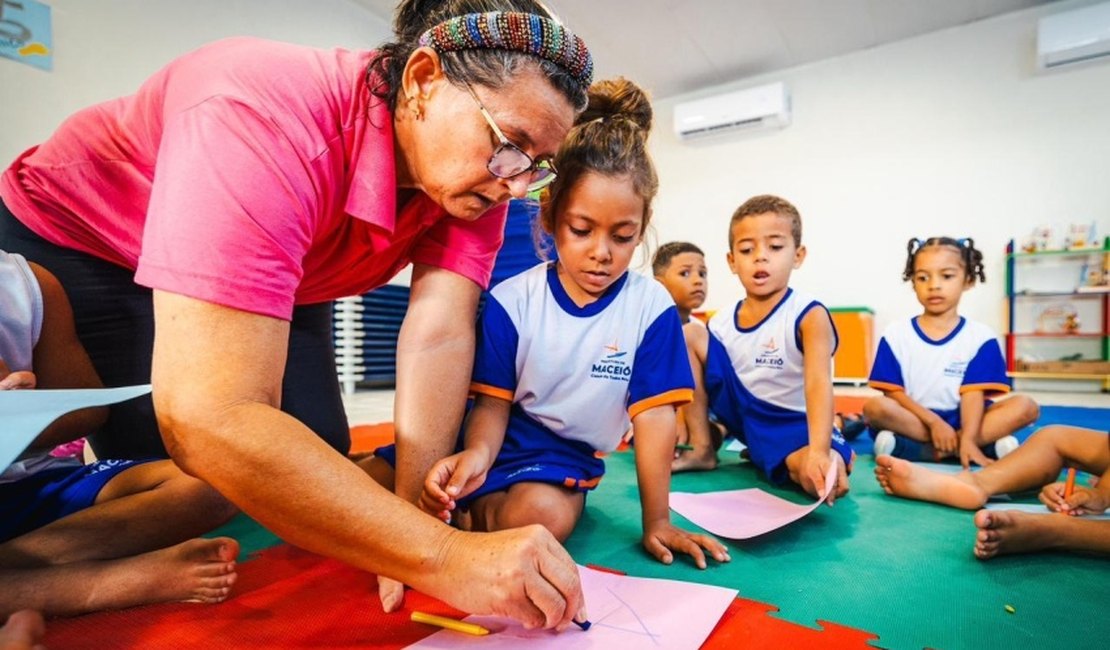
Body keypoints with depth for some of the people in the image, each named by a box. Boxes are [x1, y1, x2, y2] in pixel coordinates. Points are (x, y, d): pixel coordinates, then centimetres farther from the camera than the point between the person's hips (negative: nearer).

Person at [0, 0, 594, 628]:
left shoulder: (480, 173, -21)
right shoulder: (265, 118, -42)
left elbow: (439, 340, -26)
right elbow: (208, 421, -48)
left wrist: (412, 515, -35)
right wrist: (442, 555, -48)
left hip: (287, 283, 5)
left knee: (321, 471, -5)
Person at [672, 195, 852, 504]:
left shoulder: (809, 316, -19)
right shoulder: (720, 323, -5)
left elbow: (819, 383, -34)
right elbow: (685, 374, 3)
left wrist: (819, 451, -49)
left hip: (793, 423, -4)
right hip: (740, 409, 4)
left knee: (820, 476, -38)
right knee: (687, 336, -9)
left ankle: (760, 451, 1)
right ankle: (702, 449, -2)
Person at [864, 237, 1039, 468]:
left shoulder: (980, 337, 1)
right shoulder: (896, 335, -1)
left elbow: (973, 395, -9)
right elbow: (892, 392, -5)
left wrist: (967, 439, -23)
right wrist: (934, 421, -16)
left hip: (959, 422, 2)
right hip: (915, 420, -2)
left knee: (1026, 406, -19)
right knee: (875, 407, -30)